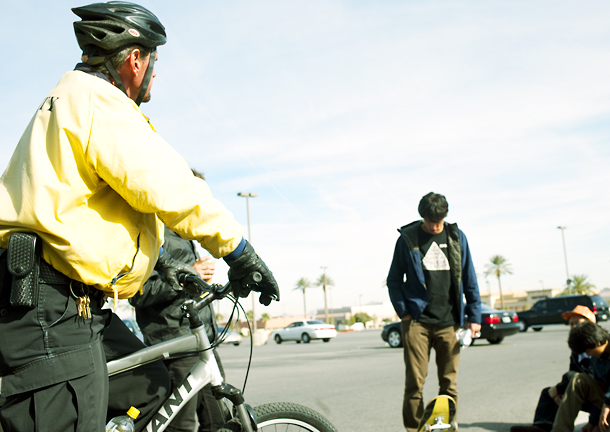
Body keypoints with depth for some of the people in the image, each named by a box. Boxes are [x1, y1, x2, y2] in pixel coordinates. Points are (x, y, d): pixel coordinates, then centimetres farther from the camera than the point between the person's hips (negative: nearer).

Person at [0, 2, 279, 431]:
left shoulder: (71, 99, 26)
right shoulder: (94, 98, -8)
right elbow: (169, 189, -16)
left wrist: (160, 260, 30)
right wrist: (241, 253, -7)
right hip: (51, 310, -11)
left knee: (151, 385, 11)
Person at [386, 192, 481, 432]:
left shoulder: (457, 237, 7)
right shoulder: (408, 238, 2)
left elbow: (469, 279, 11)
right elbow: (394, 280, 8)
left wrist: (474, 316, 7)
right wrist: (403, 311, -2)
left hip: (449, 322, 2)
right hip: (417, 321, -2)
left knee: (449, 383, 5)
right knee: (415, 382, -2)